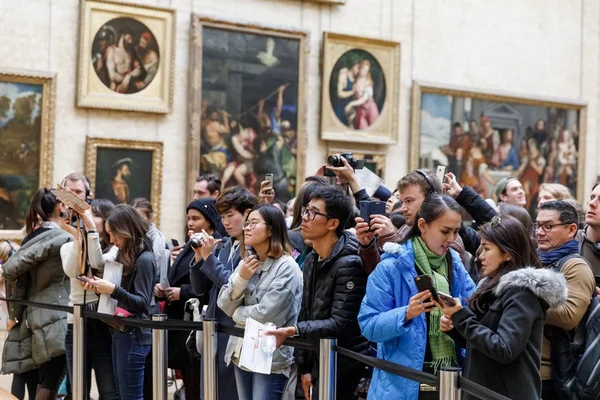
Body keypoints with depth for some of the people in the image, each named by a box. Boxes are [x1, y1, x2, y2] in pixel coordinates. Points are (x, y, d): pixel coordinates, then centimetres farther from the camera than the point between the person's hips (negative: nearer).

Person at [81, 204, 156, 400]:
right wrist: (101, 288, 2)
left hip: (134, 336, -9)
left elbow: (141, 303, -17)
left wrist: (113, 290, -24)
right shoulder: (126, 256, 15)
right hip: (120, 333, 9)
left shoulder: (144, 259, -13)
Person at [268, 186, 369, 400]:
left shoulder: (349, 264, -17)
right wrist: (304, 366, 11)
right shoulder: (311, 259, 9)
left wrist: (293, 330, -28)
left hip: (343, 368, -8)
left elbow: (341, 323, -21)